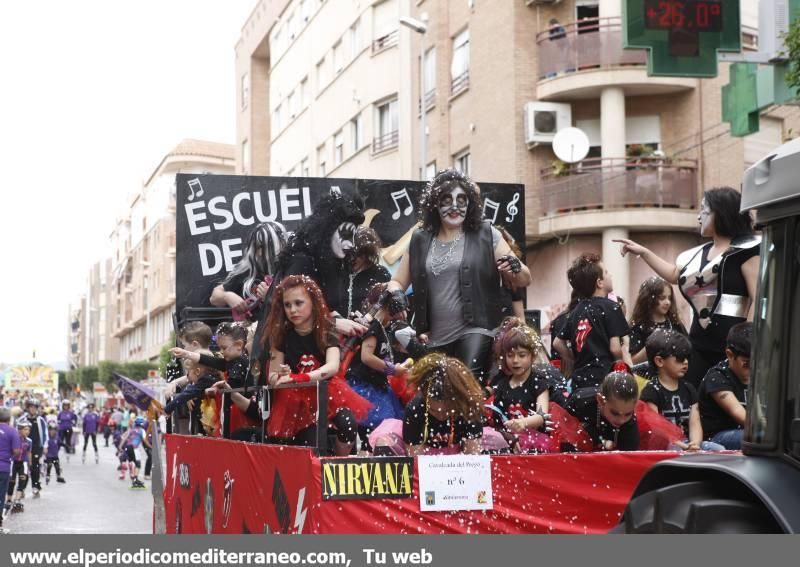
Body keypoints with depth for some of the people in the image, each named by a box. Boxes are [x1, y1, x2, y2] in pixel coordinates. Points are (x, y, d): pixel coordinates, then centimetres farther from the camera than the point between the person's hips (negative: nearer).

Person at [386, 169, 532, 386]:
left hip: (475, 331, -4)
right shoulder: (420, 240, 9)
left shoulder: (486, 235, 2)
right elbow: (396, 282, 17)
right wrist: (396, 295, -6)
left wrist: (514, 267, -17)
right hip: (433, 339, 4)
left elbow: (525, 280, 5)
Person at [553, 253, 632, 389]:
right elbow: (615, 348, -12)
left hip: (579, 379, 7)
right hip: (603, 379, -7)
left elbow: (558, 344, 17)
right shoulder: (610, 307, -7)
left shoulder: (576, 310, 13)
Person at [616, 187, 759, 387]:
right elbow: (674, 274, 36)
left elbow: (759, 298, -15)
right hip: (700, 343, 8)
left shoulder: (745, 250, -8)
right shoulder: (701, 253, 17)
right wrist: (643, 252, 34)